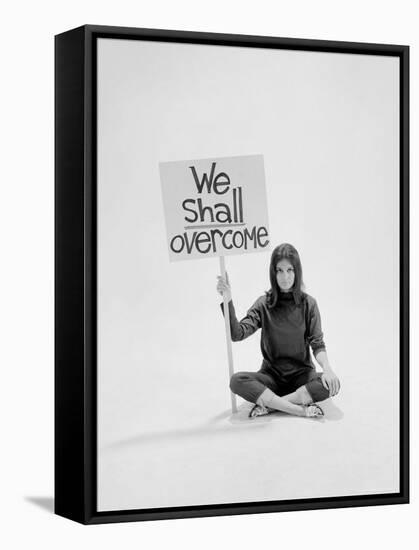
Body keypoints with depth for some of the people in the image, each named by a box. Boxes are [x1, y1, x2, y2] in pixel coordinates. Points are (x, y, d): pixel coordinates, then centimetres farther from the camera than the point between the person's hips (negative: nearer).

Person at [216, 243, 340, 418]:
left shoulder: (308, 304, -2)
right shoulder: (264, 304, -2)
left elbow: (317, 344, -5)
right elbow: (237, 334, -13)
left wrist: (326, 367, -26)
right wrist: (228, 301, -25)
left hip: (302, 373, 0)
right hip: (271, 374, 0)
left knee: (331, 384, -31)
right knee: (237, 381, -29)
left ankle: (269, 403, -25)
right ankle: (300, 409, -32)